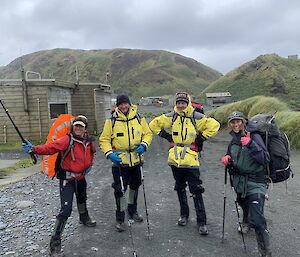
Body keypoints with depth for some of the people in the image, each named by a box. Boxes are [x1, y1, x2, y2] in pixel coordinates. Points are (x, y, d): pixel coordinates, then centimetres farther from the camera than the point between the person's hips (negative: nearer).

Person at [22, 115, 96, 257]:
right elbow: (49, 147, -31)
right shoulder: (67, 140, -20)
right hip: (67, 180, -7)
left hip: (81, 177, 7)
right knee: (65, 210, -13)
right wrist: (34, 149, -46)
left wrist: (90, 164, 6)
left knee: (82, 199, 31)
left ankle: (84, 218, 60)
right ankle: (55, 242, -2)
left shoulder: (89, 141, -1)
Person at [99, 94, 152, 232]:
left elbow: (148, 134, 7)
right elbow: (104, 140, -4)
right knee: (120, 190, -5)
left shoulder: (139, 118, 0)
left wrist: (144, 145, -12)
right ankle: (120, 218, 15)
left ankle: (132, 211, 44)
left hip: (136, 160, 4)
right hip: (119, 161, -3)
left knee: (135, 186, 20)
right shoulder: (111, 121, -7)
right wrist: (109, 153, -20)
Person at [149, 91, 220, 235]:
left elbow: (214, 125, -5)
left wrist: (201, 137, -7)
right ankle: (184, 215, 34)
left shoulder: (196, 118, -6)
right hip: (175, 159, 4)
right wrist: (166, 135, 6)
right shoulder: (171, 117, 4)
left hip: (190, 159, -4)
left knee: (196, 191, -3)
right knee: (180, 188, 17)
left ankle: (201, 222, 8)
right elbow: (153, 124, 14)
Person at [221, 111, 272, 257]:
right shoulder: (233, 141, 7)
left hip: (255, 183, -6)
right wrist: (225, 159, -1)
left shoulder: (254, 136, -12)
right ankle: (246, 222, 59)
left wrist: (250, 144, -30)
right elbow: (230, 156, 22)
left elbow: (266, 159, -19)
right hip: (239, 182, 7)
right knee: (244, 205, 27)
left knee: (257, 220, -14)